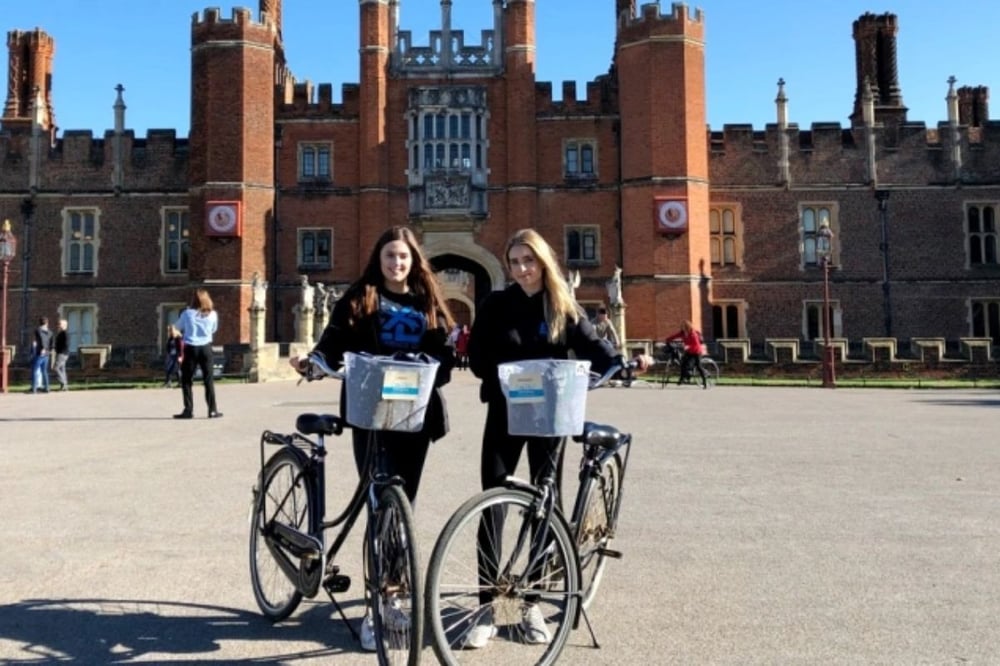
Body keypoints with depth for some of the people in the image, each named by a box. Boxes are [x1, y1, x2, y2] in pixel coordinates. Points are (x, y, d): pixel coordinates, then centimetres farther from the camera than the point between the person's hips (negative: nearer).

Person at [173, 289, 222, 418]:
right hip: (206, 348, 2)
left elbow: (178, 327, 10)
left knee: (186, 381, 7)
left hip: (190, 348, -2)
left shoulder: (187, 313, -5)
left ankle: (188, 410, 3)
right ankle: (212, 410, 6)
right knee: (209, 380, 7)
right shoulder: (212, 314, -1)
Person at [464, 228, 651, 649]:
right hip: (505, 412, 0)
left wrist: (625, 363, -25)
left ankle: (532, 604, 21)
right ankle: (486, 608, 8)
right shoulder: (495, 305, 1)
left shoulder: (564, 308, 2)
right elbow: (477, 357, -3)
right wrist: (499, 378, -22)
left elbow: (592, 347, -8)